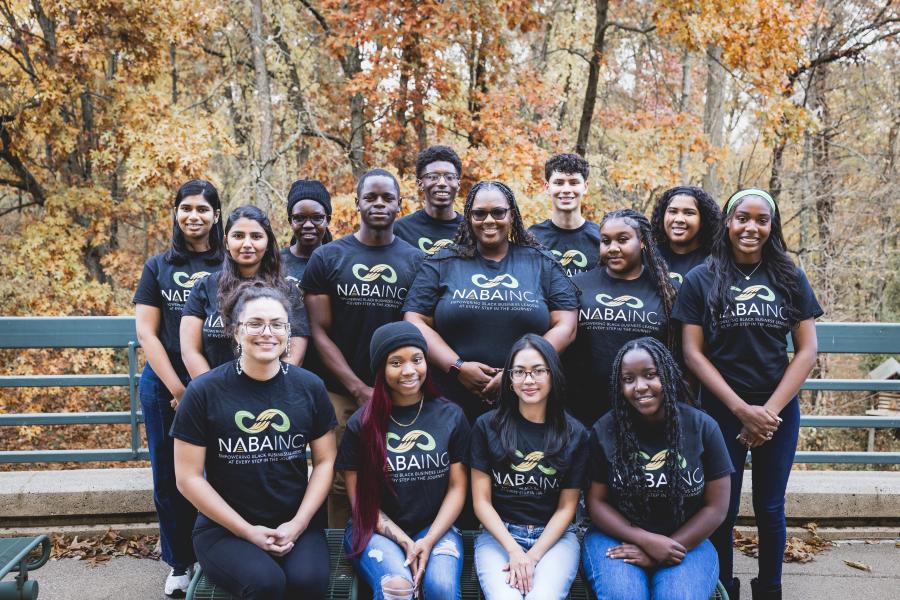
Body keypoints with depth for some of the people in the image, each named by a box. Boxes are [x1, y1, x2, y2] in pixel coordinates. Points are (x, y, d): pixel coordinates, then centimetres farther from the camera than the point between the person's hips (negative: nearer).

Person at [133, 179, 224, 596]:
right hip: (164, 385, 2)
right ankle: (180, 563, 26)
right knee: (169, 477, 9)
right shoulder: (158, 267, 7)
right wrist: (177, 388, -8)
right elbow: (145, 332, 2)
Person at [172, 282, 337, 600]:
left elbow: (325, 461, 7)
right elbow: (188, 477, -4)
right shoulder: (204, 391, -7)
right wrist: (248, 531, -9)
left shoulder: (309, 387, 1)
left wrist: (298, 523, -6)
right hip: (223, 528, -2)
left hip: (295, 524, 2)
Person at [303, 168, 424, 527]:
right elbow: (320, 331, 1)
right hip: (341, 394, 0)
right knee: (340, 486, 0)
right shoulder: (327, 258, 5)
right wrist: (360, 390, -8)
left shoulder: (416, 261, 8)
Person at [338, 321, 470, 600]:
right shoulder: (361, 424, -1)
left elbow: (457, 487, 3)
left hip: (436, 527, 1)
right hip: (377, 529, 0)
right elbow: (358, 496, 0)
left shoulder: (451, 416, 2)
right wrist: (405, 542, -10)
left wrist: (429, 540, -10)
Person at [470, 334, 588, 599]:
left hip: (554, 536, 1)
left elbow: (566, 507, 2)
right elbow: (481, 501, 0)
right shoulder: (487, 426, 0)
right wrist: (514, 551, -12)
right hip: (499, 535, 0)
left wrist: (533, 556, -10)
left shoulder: (575, 435, 2)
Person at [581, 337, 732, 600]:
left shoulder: (702, 427, -3)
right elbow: (596, 501, 0)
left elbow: (716, 507, -2)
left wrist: (665, 551, -11)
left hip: (685, 541, 0)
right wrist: (646, 540, -15)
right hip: (617, 538, 0)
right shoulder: (604, 430, -3)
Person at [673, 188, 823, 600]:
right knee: (721, 508, 7)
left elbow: (807, 350, 1)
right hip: (721, 411, -1)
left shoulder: (791, 279, 4)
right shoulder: (700, 280, -3)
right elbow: (693, 353, -6)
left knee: (770, 507, 12)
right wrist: (743, 409, -12)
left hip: (779, 410, 2)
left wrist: (771, 409, -9)